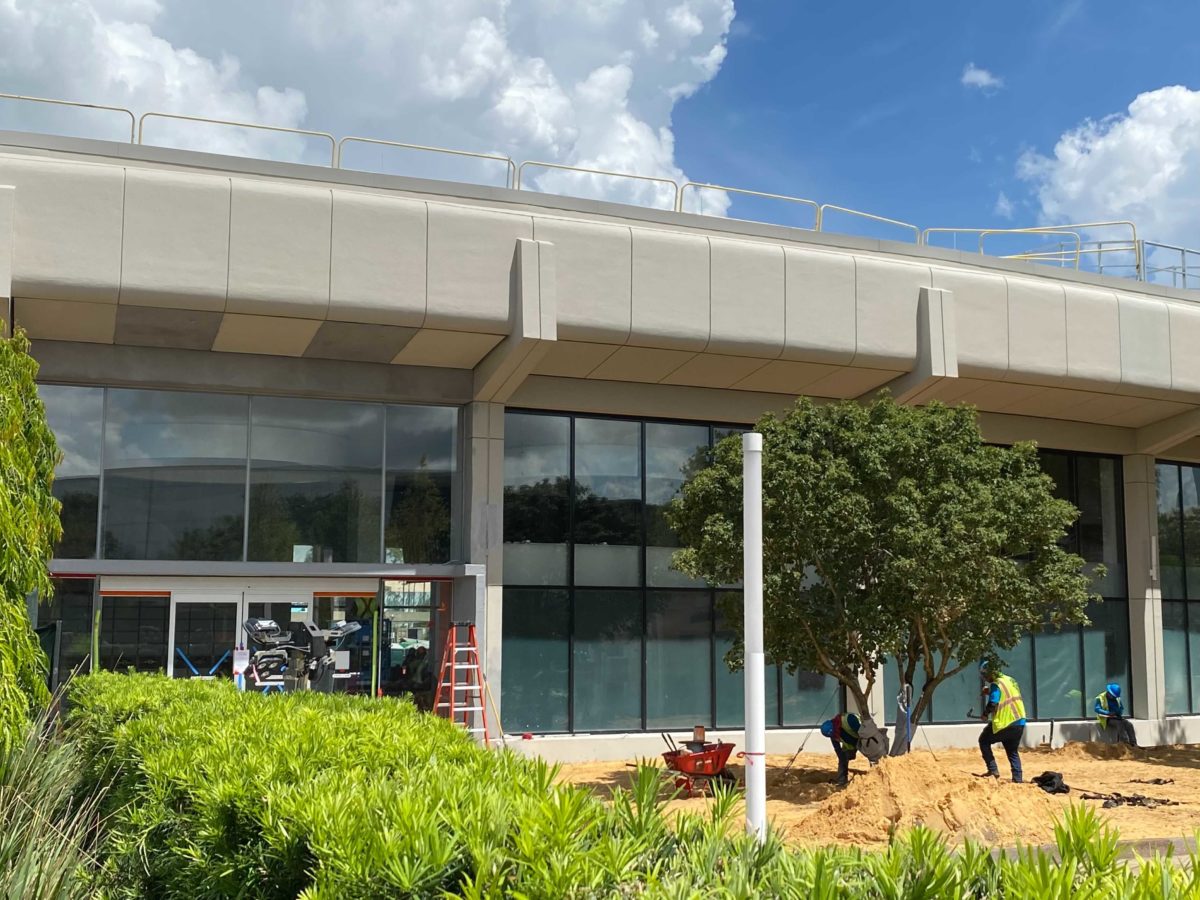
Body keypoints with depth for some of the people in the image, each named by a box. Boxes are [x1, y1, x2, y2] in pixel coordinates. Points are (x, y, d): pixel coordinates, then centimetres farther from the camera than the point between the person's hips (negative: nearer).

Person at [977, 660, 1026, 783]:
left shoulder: (996, 685, -13)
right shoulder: (1010, 680, 11)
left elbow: (992, 704, -21)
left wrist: (985, 714, -4)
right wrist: (990, 692, 17)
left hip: (1004, 723, -7)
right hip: (1019, 722, 7)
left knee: (984, 741, 12)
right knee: (1013, 751, 20)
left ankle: (993, 770, 4)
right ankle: (1017, 779, 13)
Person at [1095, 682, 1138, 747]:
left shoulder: (1117, 698, 14)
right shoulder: (1100, 698, -6)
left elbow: (1122, 708, 19)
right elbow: (1097, 709, -16)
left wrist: (1119, 713, -6)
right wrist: (1108, 713, -28)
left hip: (1117, 718, 6)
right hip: (1106, 719, -6)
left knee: (1129, 724, -20)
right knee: (1120, 723, -33)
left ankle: (1133, 744, -22)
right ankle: (1125, 744, -35)